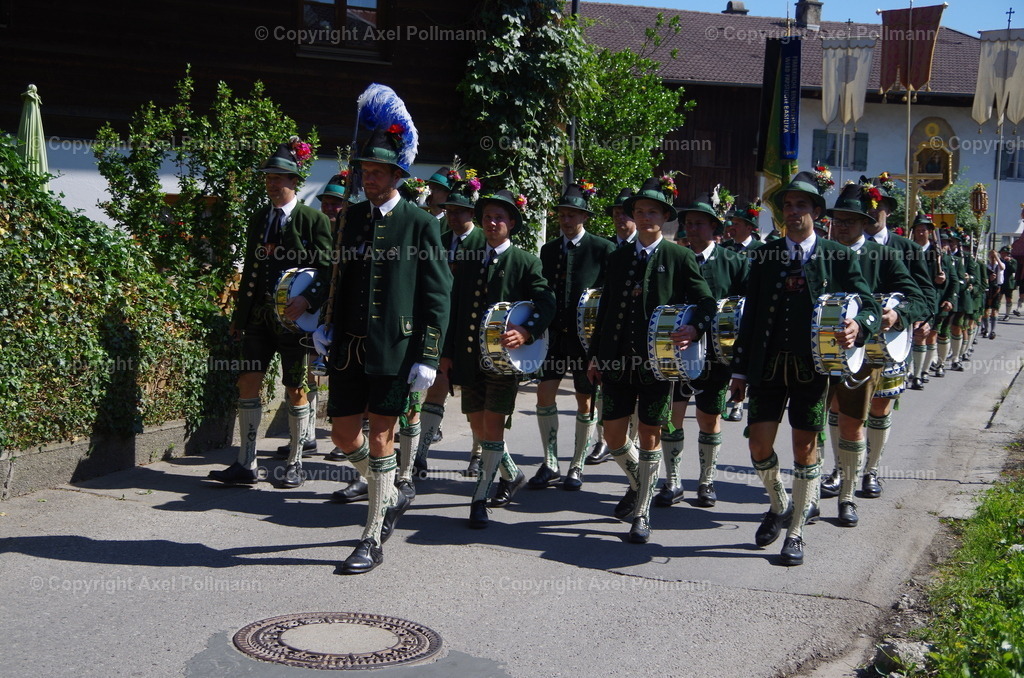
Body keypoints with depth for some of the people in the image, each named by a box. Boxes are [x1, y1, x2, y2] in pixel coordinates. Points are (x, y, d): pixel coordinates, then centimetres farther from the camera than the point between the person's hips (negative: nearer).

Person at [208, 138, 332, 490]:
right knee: (248, 382, -2)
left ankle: (295, 462, 18)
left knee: (295, 390, 5)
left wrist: (307, 300, -25)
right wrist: (239, 316, 17)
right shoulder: (259, 219, 12)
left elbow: (327, 270, -8)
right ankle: (245, 465, 4)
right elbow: (249, 270, 17)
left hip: (294, 317, -5)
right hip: (259, 315, 5)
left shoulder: (313, 220, -5)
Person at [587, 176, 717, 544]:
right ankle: (639, 482, 36)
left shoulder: (680, 258, -1)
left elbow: (707, 303, -4)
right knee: (613, 435, 6)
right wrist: (596, 356, 12)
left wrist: (694, 328, -25)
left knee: (650, 436, 3)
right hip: (617, 361, 4)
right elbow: (605, 309, 14)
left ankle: (642, 512, 17)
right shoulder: (617, 258, 11)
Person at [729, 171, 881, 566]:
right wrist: (740, 370, 7)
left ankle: (796, 532, 19)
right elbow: (750, 315, 8)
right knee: (759, 447, 1)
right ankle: (779, 505, 32)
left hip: (811, 368, -2)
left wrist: (857, 327, -27)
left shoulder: (839, 258, -1)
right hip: (767, 365, 2)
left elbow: (870, 307, -3)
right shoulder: (764, 256, 6)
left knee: (805, 449, 4)